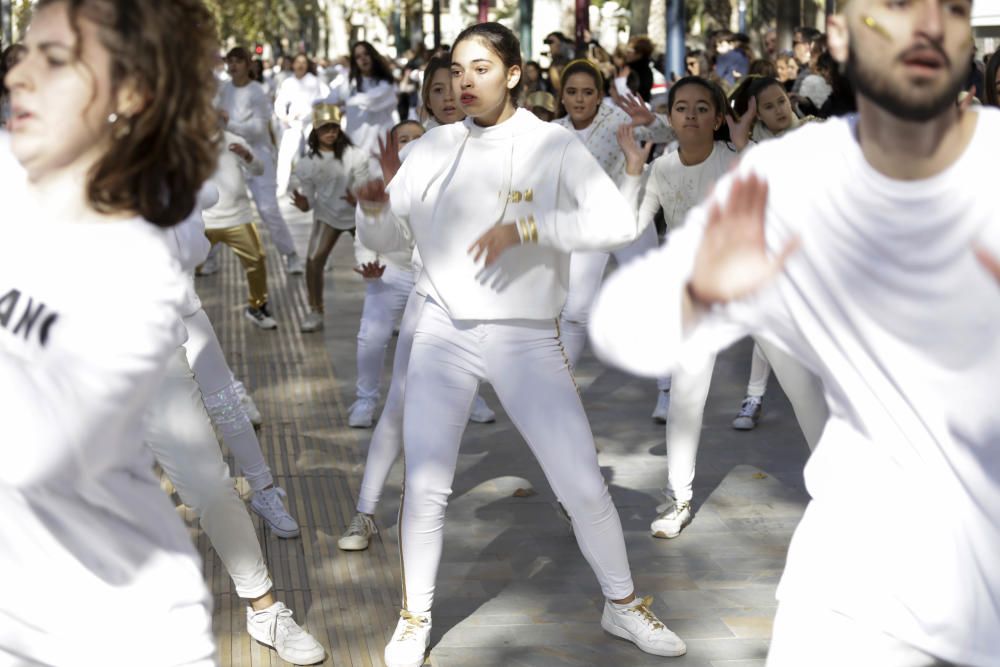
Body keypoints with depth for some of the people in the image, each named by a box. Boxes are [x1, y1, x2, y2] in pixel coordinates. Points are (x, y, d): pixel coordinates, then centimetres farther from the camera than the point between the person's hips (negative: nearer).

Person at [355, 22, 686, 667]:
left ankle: (622, 604, 27)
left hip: (527, 339, -2)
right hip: (445, 332, 2)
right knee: (425, 488, 3)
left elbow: (619, 224, -18)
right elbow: (387, 241, 6)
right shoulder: (434, 147, 2)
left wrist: (525, 228, -26)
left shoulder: (553, 145, -7)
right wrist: (373, 208, -16)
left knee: (584, 485, 3)